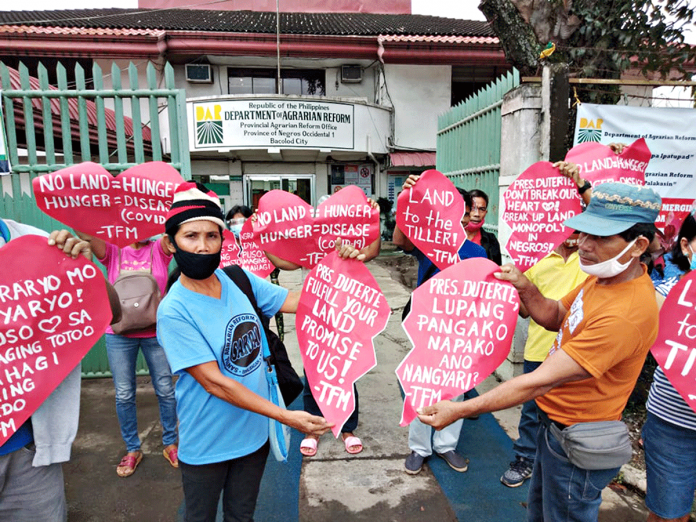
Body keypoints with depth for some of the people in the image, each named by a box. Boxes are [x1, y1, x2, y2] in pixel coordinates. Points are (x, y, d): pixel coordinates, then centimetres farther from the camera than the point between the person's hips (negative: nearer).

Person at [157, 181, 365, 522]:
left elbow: (298, 302, -5)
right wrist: (286, 417, -26)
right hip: (206, 445, -4)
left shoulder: (240, 279, -7)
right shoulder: (174, 311, -23)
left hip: (254, 432, 4)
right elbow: (214, 382, -25)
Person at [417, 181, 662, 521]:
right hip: (554, 423, 9)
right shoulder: (603, 276, -3)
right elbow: (554, 317, 8)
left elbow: (542, 381, -34)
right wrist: (525, 288, -13)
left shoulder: (627, 312, -34)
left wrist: (460, 410, -30)